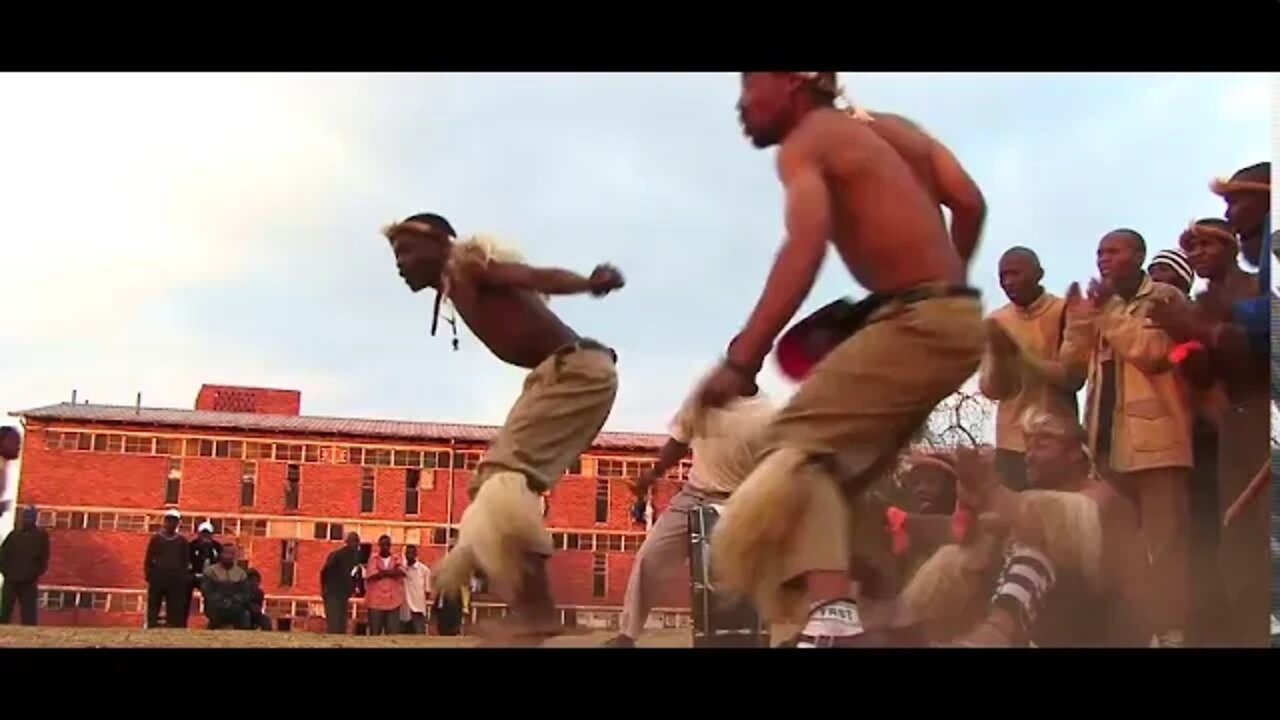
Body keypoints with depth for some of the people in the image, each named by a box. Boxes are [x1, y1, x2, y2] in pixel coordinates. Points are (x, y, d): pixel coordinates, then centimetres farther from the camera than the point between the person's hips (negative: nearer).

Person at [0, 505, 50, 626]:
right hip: (11, 580, 3)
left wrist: (34, 574, -7)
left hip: (29, 582, -3)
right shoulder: (14, 534, 11)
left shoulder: (41, 535, 3)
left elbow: (43, 558, 0)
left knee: (29, 616, -3)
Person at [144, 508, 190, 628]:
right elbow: (148, 560, 6)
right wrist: (149, 576, -2)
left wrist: (184, 578, 3)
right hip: (158, 577, -1)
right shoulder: (156, 538, 7)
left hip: (176, 579, 1)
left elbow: (186, 562, 11)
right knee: (153, 608, 0)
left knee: (175, 611, -2)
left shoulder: (182, 541, 10)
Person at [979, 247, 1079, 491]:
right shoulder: (996, 322, 8)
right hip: (1011, 441, 3)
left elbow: (1074, 378, -7)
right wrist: (999, 356, -13)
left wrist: (1020, 353, -14)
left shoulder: (1066, 312, -1)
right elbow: (990, 390, 6)